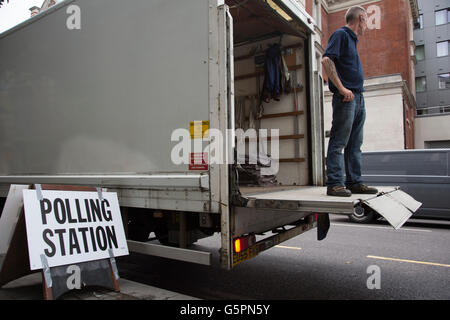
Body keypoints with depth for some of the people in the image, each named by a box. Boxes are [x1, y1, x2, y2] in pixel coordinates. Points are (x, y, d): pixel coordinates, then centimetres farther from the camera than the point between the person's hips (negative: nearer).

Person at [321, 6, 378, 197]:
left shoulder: (351, 39, 26)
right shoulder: (341, 34, -1)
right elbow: (326, 60, -16)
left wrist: (356, 92, 16)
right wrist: (341, 88, -20)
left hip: (358, 98, 10)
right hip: (346, 98, -10)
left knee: (354, 145, 9)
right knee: (338, 143, -9)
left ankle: (354, 182, 14)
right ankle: (335, 184, -7)